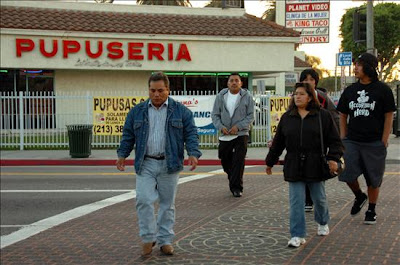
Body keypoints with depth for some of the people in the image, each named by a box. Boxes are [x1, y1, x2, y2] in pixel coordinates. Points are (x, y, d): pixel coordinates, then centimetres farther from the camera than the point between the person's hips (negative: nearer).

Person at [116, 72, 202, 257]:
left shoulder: (181, 111, 3)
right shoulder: (137, 111, 8)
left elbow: (191, 134, 0)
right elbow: (128, 135, 12)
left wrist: (193, 154, -14)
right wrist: (122, 155, 2)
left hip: (169, 165, -1)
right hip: (145, 165, 1)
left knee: (167, 203, 6)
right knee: (144, 200, -9)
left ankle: (165, 240, 17)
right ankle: (149, 237, 7)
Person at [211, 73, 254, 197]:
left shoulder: (247, 97, -2)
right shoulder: (221, 96, 4)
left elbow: (250, 116, -3)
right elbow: (215, 114, 6)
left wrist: (238, 126, -15)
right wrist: (221, 126, -11)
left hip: (241, 134, -3)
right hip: (224, 135, 3)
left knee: (238, 161, -8)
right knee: (225, 161, 11)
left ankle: (236, 187, -2)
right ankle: (233, 180, 35)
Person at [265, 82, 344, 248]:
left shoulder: (323, 116, -1)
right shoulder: (286, 118, 7)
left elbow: (334, 140, -1)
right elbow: (278, 142, 12)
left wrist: (333, 158, -15)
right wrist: (270, 162, 16)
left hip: (315, 166, -1)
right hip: (294, 167, 1)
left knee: (319, 198, 14)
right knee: (296, 202, -2)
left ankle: (323, 223, 42)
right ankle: (298, 236, 2)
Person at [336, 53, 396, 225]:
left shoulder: (382, 90, -3)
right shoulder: (350, 90, 8)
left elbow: (389, 116, -3)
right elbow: (343, 115, 14)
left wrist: (384, 141, -8)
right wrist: (343, 138, 6)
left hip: (374, 143, -3)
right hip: (352, 141, 3)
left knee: (373, 178, 5)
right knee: (347, 173, -7)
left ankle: (371, 210, 21)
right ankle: (359, 196, 22)